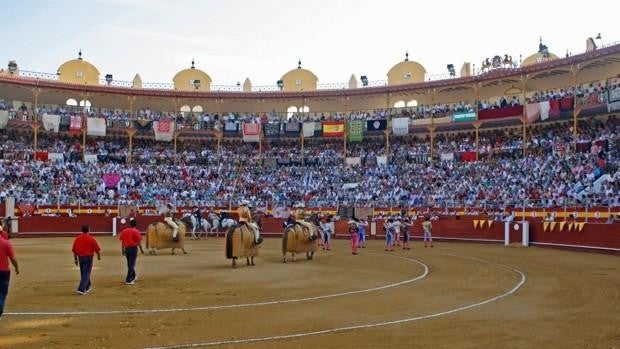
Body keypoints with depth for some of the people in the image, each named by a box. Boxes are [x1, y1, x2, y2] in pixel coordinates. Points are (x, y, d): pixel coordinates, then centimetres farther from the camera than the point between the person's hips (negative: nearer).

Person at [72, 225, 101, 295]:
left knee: (83, 273, 19)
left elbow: (74, 250, 5)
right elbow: (97, 249, -5)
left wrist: (75, 259, 15)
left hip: (80, 257, 5)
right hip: (88, 258, -5)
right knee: (86, 274, -2)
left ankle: (87, 287, 34)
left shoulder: (77, 239, 0)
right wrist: (99, 256, 13)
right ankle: (81, 289, -11)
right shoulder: (91, 239, -11)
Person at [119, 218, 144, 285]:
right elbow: (139, 242, -9)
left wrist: (123, 250, 15)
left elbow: (122, 242, 8)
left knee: (129, 264, 20)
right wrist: (141, 250, 1)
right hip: (133, 249, -5)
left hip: (126, 249, 5)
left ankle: (133, 277, 36)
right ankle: (128, 280, -4)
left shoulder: (124, 231, 6)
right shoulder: (136, 231, -8)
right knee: (131, 265, -1)